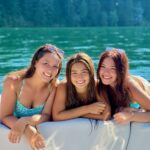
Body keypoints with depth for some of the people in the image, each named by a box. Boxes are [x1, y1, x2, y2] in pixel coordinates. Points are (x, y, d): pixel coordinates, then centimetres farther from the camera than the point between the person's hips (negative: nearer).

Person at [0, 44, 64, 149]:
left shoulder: (54, 86, -12)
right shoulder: (13, 82, -17)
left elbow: (46, 116, -13)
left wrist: (24, 121, -32)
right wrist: (28, 130, -33)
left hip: (40, 131, 1)